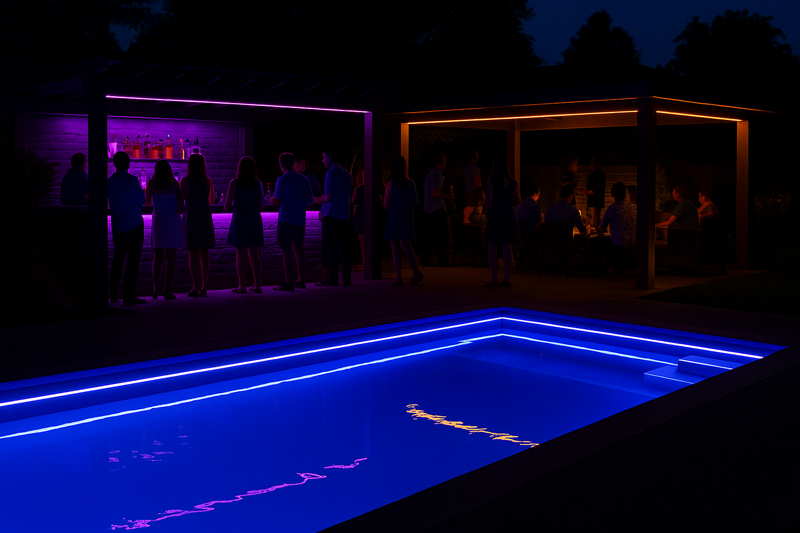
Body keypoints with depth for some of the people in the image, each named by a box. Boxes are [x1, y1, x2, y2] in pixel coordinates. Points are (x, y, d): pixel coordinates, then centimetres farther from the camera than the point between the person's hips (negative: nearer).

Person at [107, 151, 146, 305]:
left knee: (118, 257, 17)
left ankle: (113, 291, 22)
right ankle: (129, 295, -8)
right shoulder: (133, 180, -7)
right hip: (134, 224, -5)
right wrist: (141, 192, 14)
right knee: (133, 258, -4)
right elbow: (141, 201, -5)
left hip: (117, 225, 5)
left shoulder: (110, 181, 3)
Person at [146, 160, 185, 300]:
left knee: (157, 257, 12)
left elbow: (147, 201, 18)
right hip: (172, 222, -2)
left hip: (157, 222, 2)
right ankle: (168, 290, -2)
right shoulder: (174, 184, -4)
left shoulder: (151, 183, 2)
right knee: (171, 258, 1)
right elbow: (180, 207, -6)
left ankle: (155, 289, 9)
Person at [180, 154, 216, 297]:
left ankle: (195, 286, -4)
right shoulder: (208, 181, 3)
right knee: (204, 253, 9)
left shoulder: (184, 181, -5)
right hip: (205, 219, 2)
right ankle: (204, 286, 10)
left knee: (193, 254, 0)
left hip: (190, 219, -2)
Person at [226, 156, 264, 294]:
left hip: (239, 220, -4)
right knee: (254, 254, 10)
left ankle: (242, 286, 3)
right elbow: (261, 205, 10)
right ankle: (257, 285, 12)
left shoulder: (234, 183, -8)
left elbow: (227, 207, -9)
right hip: (255, 220, 4)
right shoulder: (258, 183, 2)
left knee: (240, 255, 1)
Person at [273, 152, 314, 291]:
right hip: (300, 219, 5)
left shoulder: (282, 180, -8)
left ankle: (288, 282, -4)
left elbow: (276, 201, -9)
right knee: (299, 249, 13)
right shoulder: (304, 179, 7)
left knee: (286, 250, -2)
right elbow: (310, 201, 9)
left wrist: (273, 199, 13)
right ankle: (301, 280, 17)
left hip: (285, 219, -5)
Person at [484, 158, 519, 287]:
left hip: (495, 215, -4)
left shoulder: (491, 182, -7)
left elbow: (488, 201, -10)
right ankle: (506, 278, 4)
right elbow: (515, 202, 12)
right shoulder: (513, 183, 6)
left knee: (492, 247, 2)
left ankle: (494, 279, -2)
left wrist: (487, 214, 3)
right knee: (507, 247, 6)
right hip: (509, 215, 4)